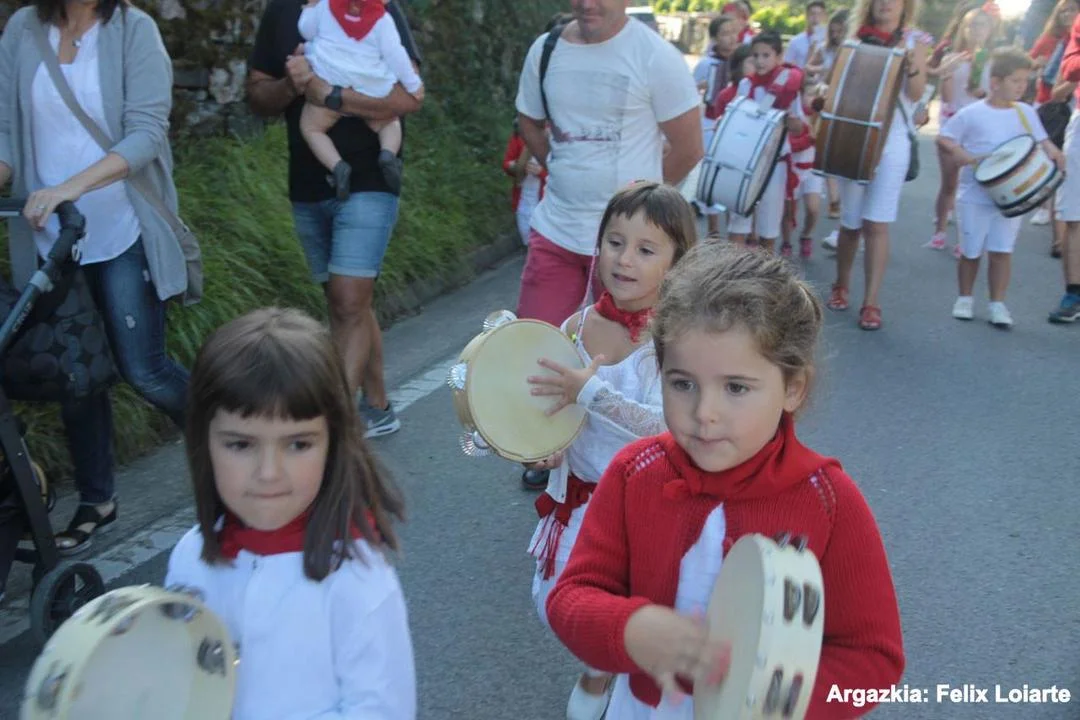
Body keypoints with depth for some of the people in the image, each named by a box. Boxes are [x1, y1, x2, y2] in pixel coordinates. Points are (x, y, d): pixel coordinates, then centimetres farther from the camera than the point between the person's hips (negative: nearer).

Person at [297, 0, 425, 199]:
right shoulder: (382, 18, -7)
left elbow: (306, 30, 11)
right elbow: (395, 54, -6)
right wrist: (413, 84, 4)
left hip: (329, 86, 0)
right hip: (372, 91, 1)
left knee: (311, 127, 16)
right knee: (389, 122, 25)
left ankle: (337, 166, -10)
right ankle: (388, 153, -8)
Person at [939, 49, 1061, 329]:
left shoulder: (1025, 112, 4)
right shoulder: (971, 114, -7)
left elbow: (1041, 141, 10)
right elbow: (943, 138, -2)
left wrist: (1054, 153, -11)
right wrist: (960, 153, -21)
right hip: (975, 196, -2)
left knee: (1002, 251, 1)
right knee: (971, 251, 7)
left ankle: (997, 304, 11)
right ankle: (965, 298, 25)